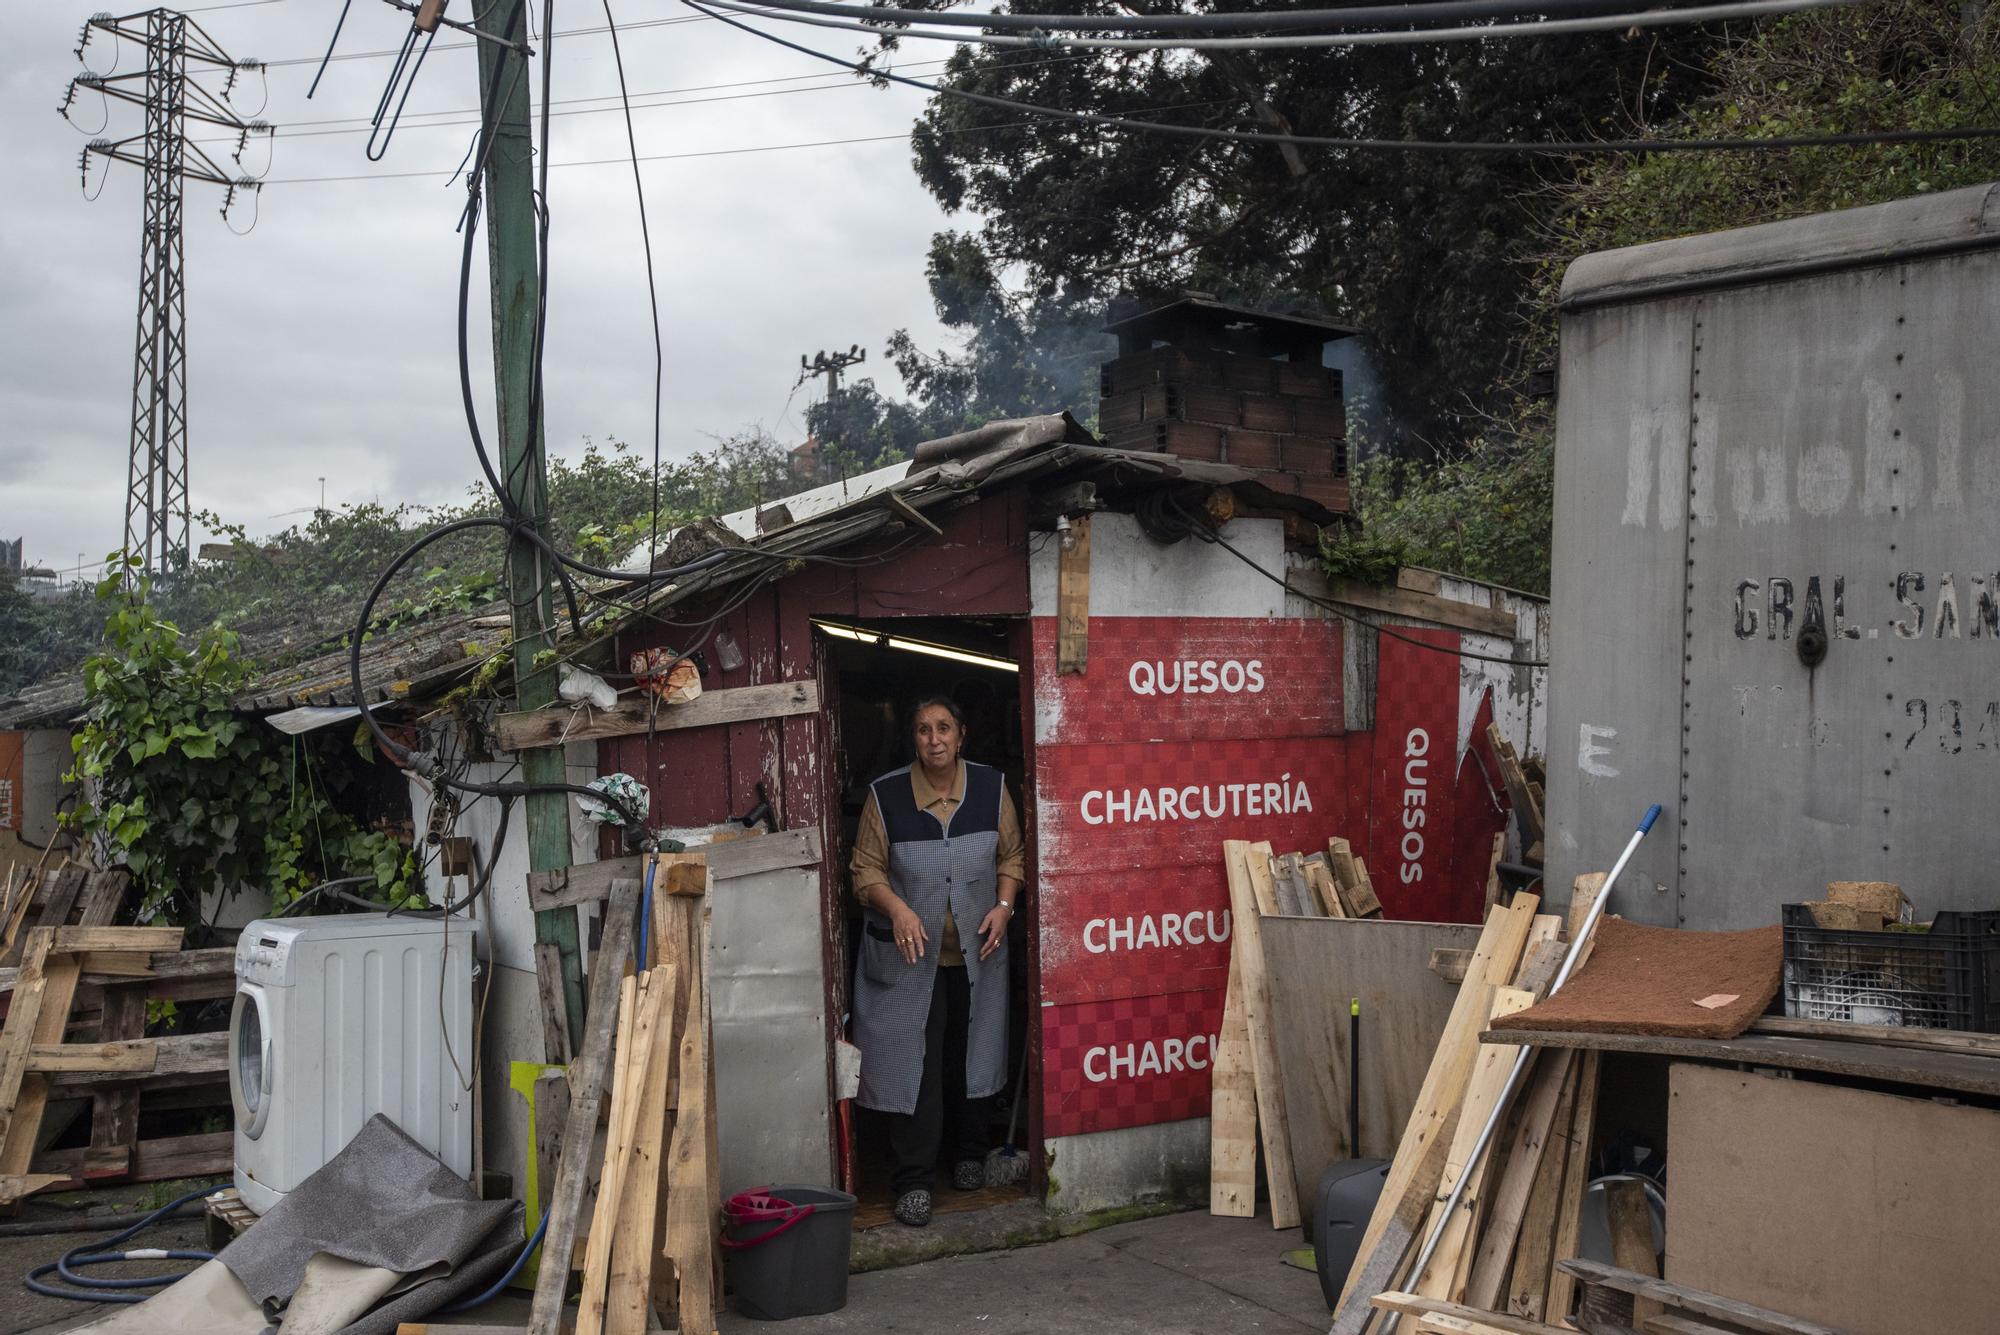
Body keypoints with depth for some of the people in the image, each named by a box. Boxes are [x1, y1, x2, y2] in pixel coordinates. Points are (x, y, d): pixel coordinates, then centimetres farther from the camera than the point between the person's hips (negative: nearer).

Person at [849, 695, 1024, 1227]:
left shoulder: (990, 788, -2)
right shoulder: (885, 795, -9)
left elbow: (1012, 855, 7)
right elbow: (867, 870, -5)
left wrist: (1003, 906, -8)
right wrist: (897, 908, -22)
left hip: (976, 951, 2)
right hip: (911, 954, -2)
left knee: (970, 1055, 14)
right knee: (913, 1061, -4)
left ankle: (968, 1154, 33)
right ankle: (914, 1179, 4)